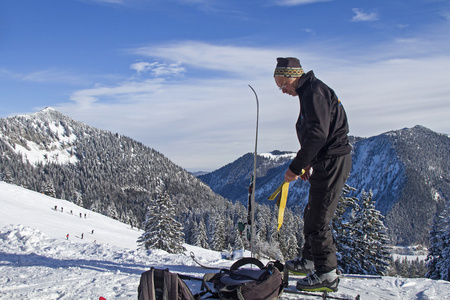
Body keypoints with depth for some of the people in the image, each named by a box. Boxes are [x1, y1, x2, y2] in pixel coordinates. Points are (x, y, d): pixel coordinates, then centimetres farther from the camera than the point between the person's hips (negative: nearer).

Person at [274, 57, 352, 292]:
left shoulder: (314, 92, -16)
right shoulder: (309, 92, 17)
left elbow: (318, 134, -26)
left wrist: (296, 166, -23)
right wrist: (307, 163, 17)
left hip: (332, 163, -11)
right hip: (326, 162, 11)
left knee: (318, 220, -7)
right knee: (312, 214, 19)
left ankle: (327, 275, 3)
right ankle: (309, 261, 33)